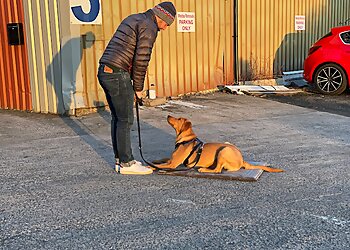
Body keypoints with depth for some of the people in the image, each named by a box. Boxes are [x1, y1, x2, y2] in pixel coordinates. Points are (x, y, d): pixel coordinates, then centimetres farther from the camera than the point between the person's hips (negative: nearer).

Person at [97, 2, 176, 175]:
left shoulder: (132, 19, 22)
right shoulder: (149, 27, -7)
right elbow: (141, 59, -14)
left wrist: (134, 84, 15)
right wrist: (138, 87, -3)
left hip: (104, 72, 10)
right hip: (118, 75, -10)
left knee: (117, 118, 14)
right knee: (125, 120, -3)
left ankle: (119, 160, 21)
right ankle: (126, 164, 5)